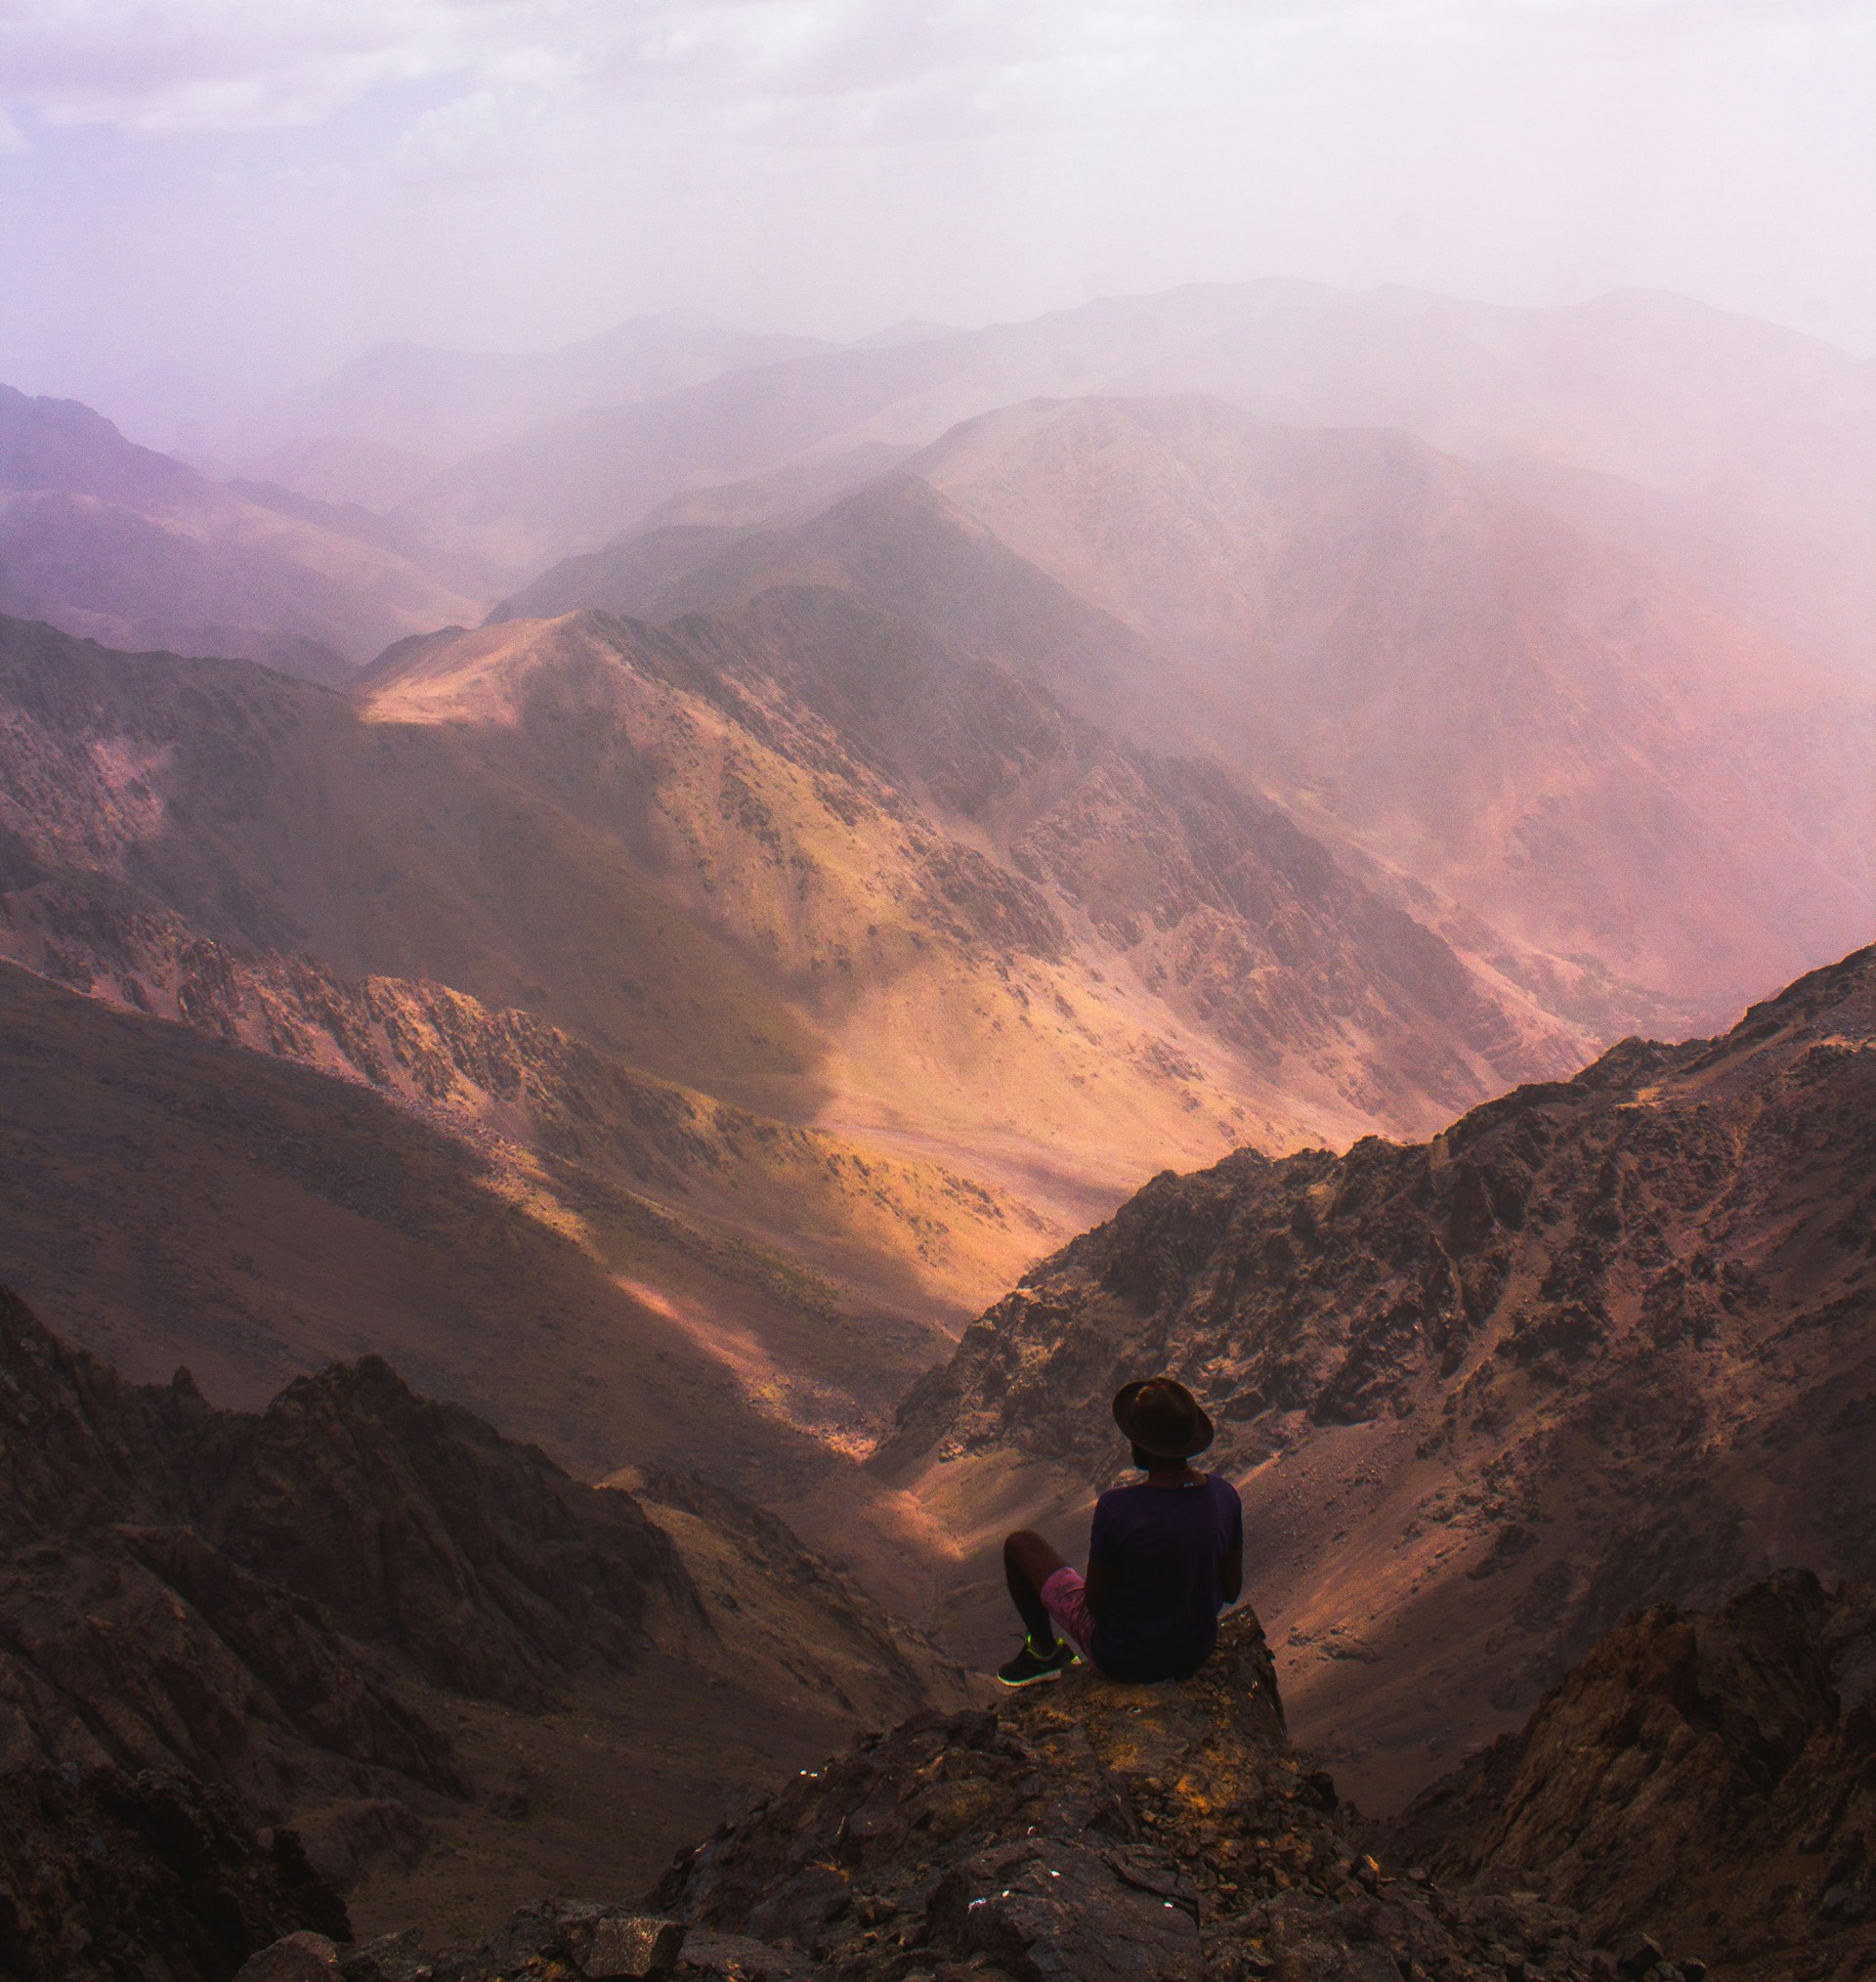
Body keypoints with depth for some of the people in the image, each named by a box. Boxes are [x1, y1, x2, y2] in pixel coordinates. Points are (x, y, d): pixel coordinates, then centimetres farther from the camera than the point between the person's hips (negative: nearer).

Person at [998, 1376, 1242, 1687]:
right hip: (1197, 1654, 5)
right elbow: (1231, 1590, -2)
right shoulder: (1224, 1495, -15)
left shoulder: (1116, 1507, -31)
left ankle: (1044, 1651, 32)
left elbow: (1096, 1602, -18)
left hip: (1124, 1659, -5)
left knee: (1021, 1543, 11)